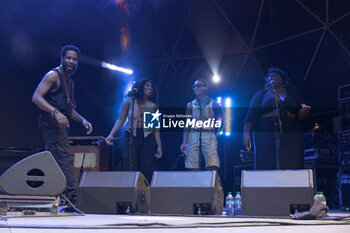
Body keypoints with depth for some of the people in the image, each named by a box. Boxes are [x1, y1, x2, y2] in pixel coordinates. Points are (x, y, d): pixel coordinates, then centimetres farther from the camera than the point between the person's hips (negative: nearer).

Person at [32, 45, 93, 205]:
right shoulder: (54, 75, -5)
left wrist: (82, 121, 19)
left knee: (55, 164, 9)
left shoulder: (69, 81, 23)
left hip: (61, 126, 10)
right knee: (65, 158, -18)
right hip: (51, 124, -10)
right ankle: (71, 200, -23)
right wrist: (56, 112, -28)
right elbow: (36, 97, -16)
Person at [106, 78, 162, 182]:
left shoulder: (153, 106, 8)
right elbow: (121, 120, 6)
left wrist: (159, 146, 6)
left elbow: (156, 128, 9)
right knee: (130, 170, -5)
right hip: (130, 138, -1)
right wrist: (111, 134, -6)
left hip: (147, 139, 2)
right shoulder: (130, 101, 5)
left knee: (146, 172, -2)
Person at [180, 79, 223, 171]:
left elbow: (221, 121, 9)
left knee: (212, 166, -17)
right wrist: (184, 142, 8)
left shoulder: (213, 104, 9)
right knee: (193, 168, -4)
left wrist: (218, 134, -6)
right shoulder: (191, 105, 15)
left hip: (209, 135, -2)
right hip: (193, 135, 3)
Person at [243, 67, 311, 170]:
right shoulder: (260, 95, 14)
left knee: (291, 168, -6)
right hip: (266, 138, -1)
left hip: (290, 138, 1)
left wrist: (304, 111, -9)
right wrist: (246, 133, -9)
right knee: (267, 169, -8)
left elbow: (300, 115, 14)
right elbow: (250, 116, 5)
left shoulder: (292, 93, 18)